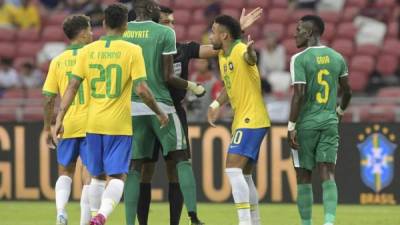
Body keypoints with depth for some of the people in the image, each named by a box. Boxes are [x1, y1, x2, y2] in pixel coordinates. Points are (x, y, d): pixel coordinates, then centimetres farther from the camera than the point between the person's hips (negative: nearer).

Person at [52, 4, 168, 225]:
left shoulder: (87, 51, 3)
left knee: (96, 175, 17)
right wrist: (160, 113, 3)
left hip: (93, 123, 3)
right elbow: (141, 89, -11)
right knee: (117, 176, -3)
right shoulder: (132, 51, -7)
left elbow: (72, 86, -1)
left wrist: (60, 118, 2)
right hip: (119, 124, -3)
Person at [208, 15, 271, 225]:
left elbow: (250, 58, -42)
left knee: (233, 169, -18)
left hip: (252, 121, -10)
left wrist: (250, 53, -65)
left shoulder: (240, 50, -17)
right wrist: (217, 104, 12)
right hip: (242, 121, 10)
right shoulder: (222, 55, 12)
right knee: (244, 175, 15)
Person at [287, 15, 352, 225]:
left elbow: (299, 95, -16)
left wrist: (291, 127, -12)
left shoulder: (299, 59, -10)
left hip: (306, 124, -4)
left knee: (303, 176, 7)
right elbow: (347, 91, 16)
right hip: (329, 123, 4)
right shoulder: (337, 58, 7)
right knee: (327, 174, -3)